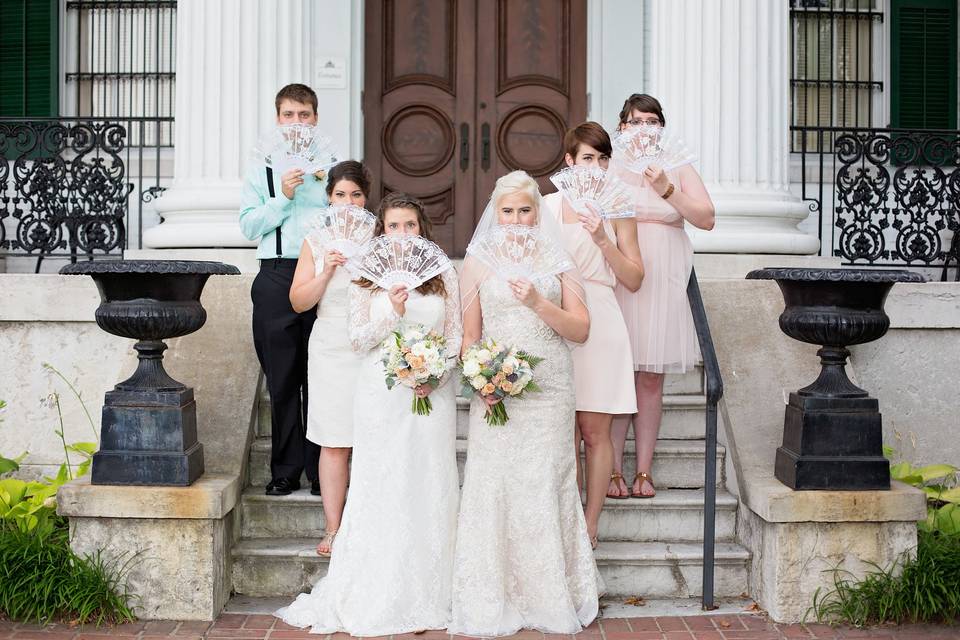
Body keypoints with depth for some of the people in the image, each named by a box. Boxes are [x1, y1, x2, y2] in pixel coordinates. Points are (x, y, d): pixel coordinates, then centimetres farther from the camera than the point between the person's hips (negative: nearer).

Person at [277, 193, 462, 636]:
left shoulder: (444, 276, 6)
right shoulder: (367, 278, 2)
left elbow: (455, 334, 6)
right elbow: (358, 340, -2)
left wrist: (437, 373, -9)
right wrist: (392, 311, -17)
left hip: (433, 392, 1)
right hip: (382, 394, -1)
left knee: (430, 487, 3)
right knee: (381, 487, 1)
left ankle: (427, 592, 13)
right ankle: (380, 596, 9)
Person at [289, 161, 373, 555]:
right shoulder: (315, 242, 7)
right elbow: (299, 302, 4)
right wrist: (327, 271, -10)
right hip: (331, 348, 1)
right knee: (333, 443, 0)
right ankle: (333, 530, 6)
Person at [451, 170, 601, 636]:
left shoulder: (557, 260, 8)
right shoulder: (478, 262, 6)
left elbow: (581, 330, 2)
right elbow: (469, 336, 7)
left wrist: (538, 303, -12)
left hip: (549, 392, 1)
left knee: (546, 487, 2)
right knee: (495, 488, -1)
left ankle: (552, 598, 16)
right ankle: (494, 602, 11)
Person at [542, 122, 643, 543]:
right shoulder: (547, 206, 8)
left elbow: (634, 280, 3)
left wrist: (603, 240, -8)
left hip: (600, 323, -1)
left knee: (595, 430, 0)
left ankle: (590, 525, 9)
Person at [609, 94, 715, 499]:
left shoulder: (679, 169, 9)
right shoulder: (607, 168, 6)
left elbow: (706, 219, -2)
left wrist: (667, 190, -13)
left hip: (663, 283, 2)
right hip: (617, 280, -1)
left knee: (651, 379, 4)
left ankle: (644, 472, 10)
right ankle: (614, 472, 4)